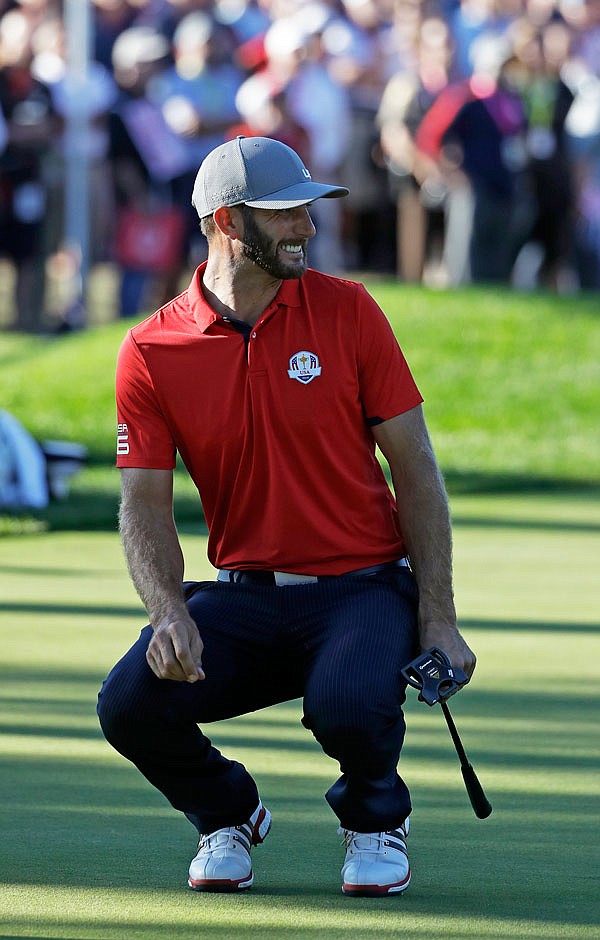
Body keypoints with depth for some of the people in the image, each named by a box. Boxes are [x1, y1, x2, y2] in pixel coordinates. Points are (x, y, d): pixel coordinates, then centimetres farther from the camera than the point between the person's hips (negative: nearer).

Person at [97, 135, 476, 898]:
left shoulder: (347, 312, -2)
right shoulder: (152, 354, -2)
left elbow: (414, 467, -1)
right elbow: (146, 507, -4)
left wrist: (438, 622, -8)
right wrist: (169, 615, -25)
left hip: (363, 586, -1)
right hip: (242, 599, 1)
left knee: (349, 706, -34)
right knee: (129, 704, -24)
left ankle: (375, 818, 5)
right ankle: (227, 815, 11)